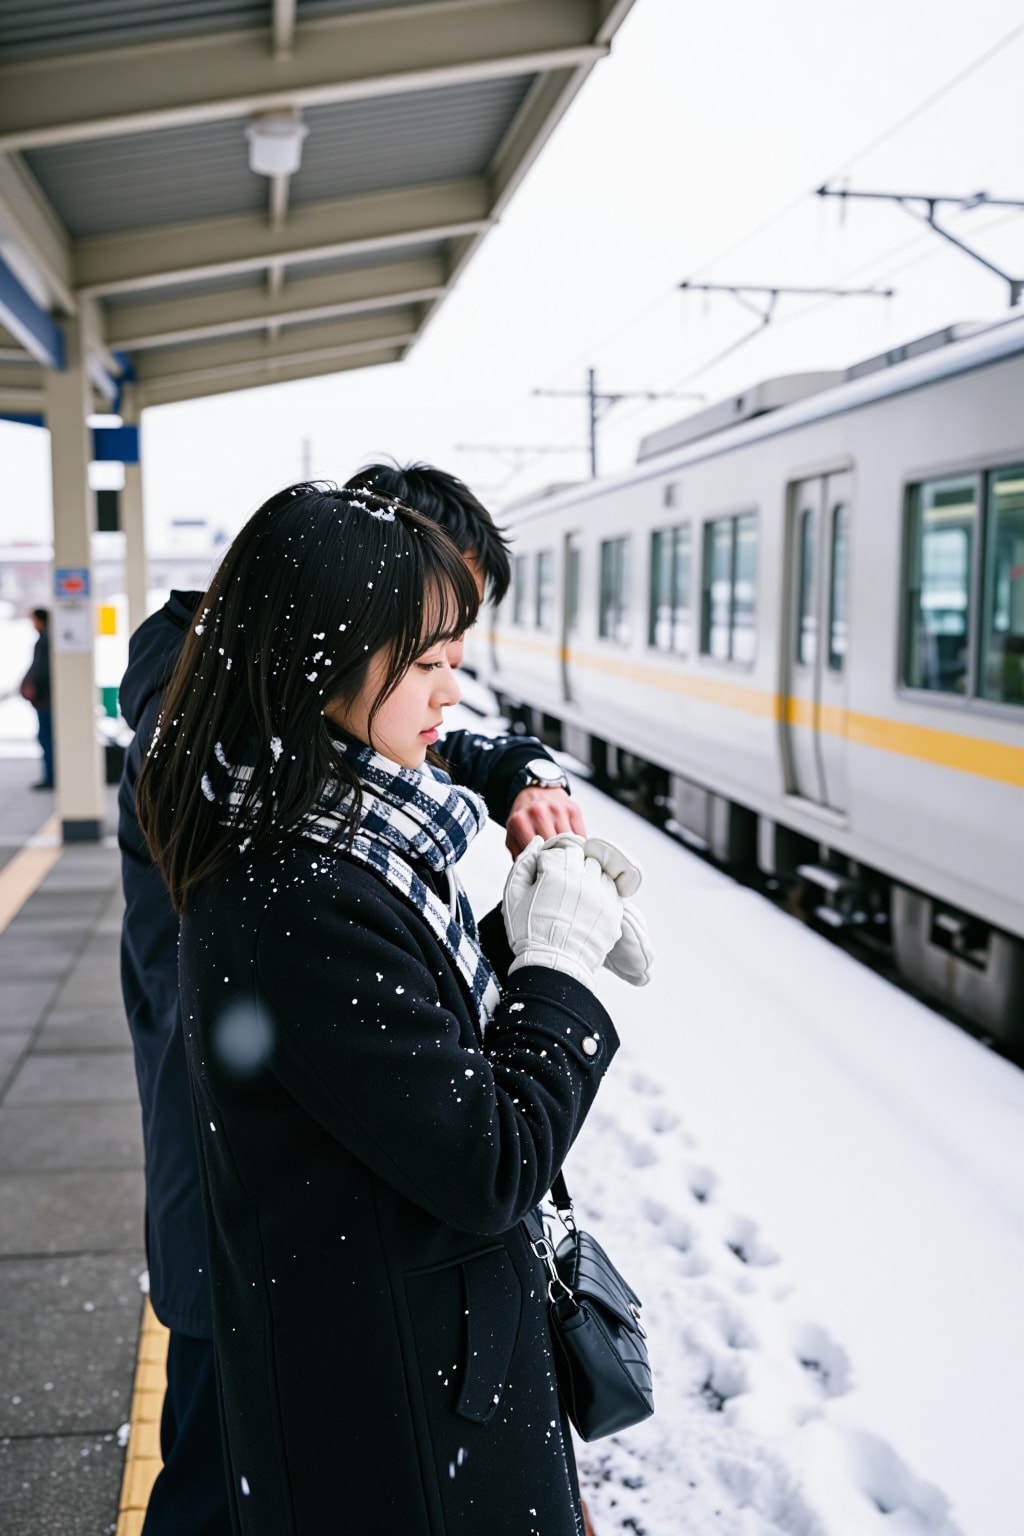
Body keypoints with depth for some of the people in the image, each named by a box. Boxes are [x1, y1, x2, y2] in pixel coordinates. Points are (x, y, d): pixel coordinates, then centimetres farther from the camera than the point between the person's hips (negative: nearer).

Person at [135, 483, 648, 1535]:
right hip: (397, 1398, -9)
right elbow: (490, 1166, -26)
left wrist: (519, 932, -5)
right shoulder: (302, 904, -30)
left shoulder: (350, 840, 0)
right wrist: (555, 965, -15)